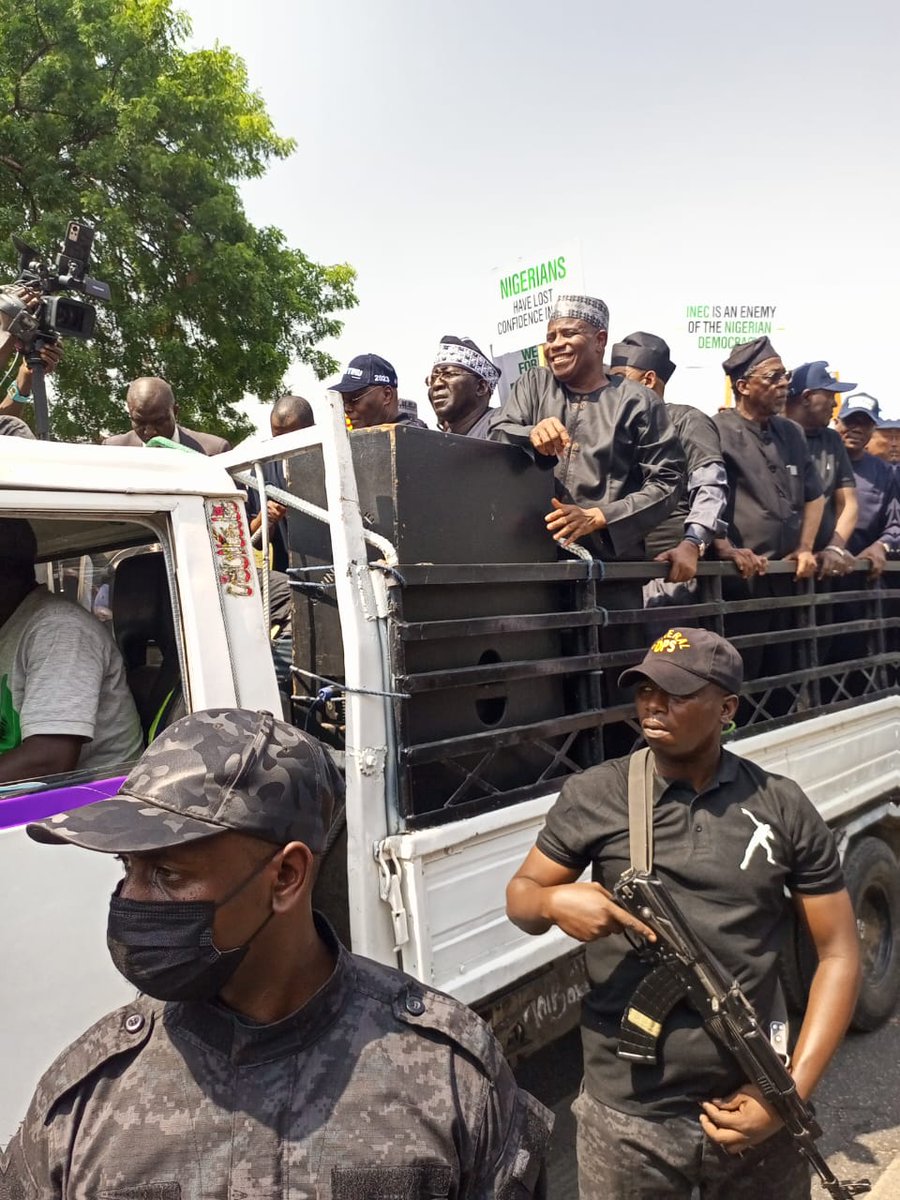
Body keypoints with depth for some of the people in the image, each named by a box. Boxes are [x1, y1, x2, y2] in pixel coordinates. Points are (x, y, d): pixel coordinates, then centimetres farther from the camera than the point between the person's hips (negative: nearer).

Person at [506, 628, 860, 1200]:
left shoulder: (783, 808, -3)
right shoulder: (593, 796, -5)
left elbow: (839, 954, 0)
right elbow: (520, 895, 3)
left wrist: (792, 1093, -8)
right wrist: (556, 902, -20)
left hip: (750, 1105, 1)